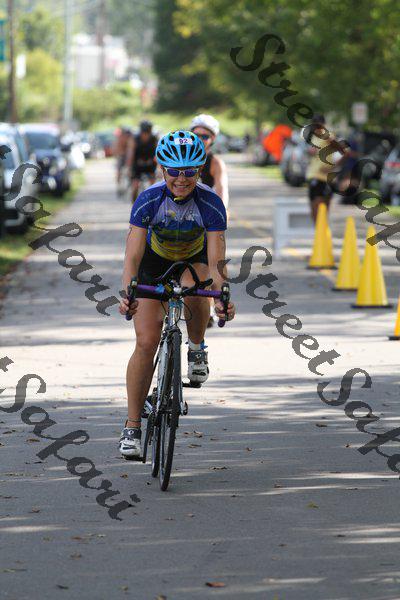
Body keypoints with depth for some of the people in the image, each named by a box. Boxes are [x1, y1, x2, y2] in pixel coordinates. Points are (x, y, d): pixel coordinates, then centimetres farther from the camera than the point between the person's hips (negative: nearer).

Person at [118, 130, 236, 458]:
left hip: (195, 262, 0)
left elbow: (216, 262, -31)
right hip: (154, 263, 0)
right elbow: (133, 255, -31)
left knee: (192, 291, -37)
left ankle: (197, 348, -4)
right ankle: (132, 426, -3)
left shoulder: (211, 203, -28)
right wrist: (127, 293, -48)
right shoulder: (149, 200, -28)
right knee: (146, 343, -12)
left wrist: (222, 296, -49)